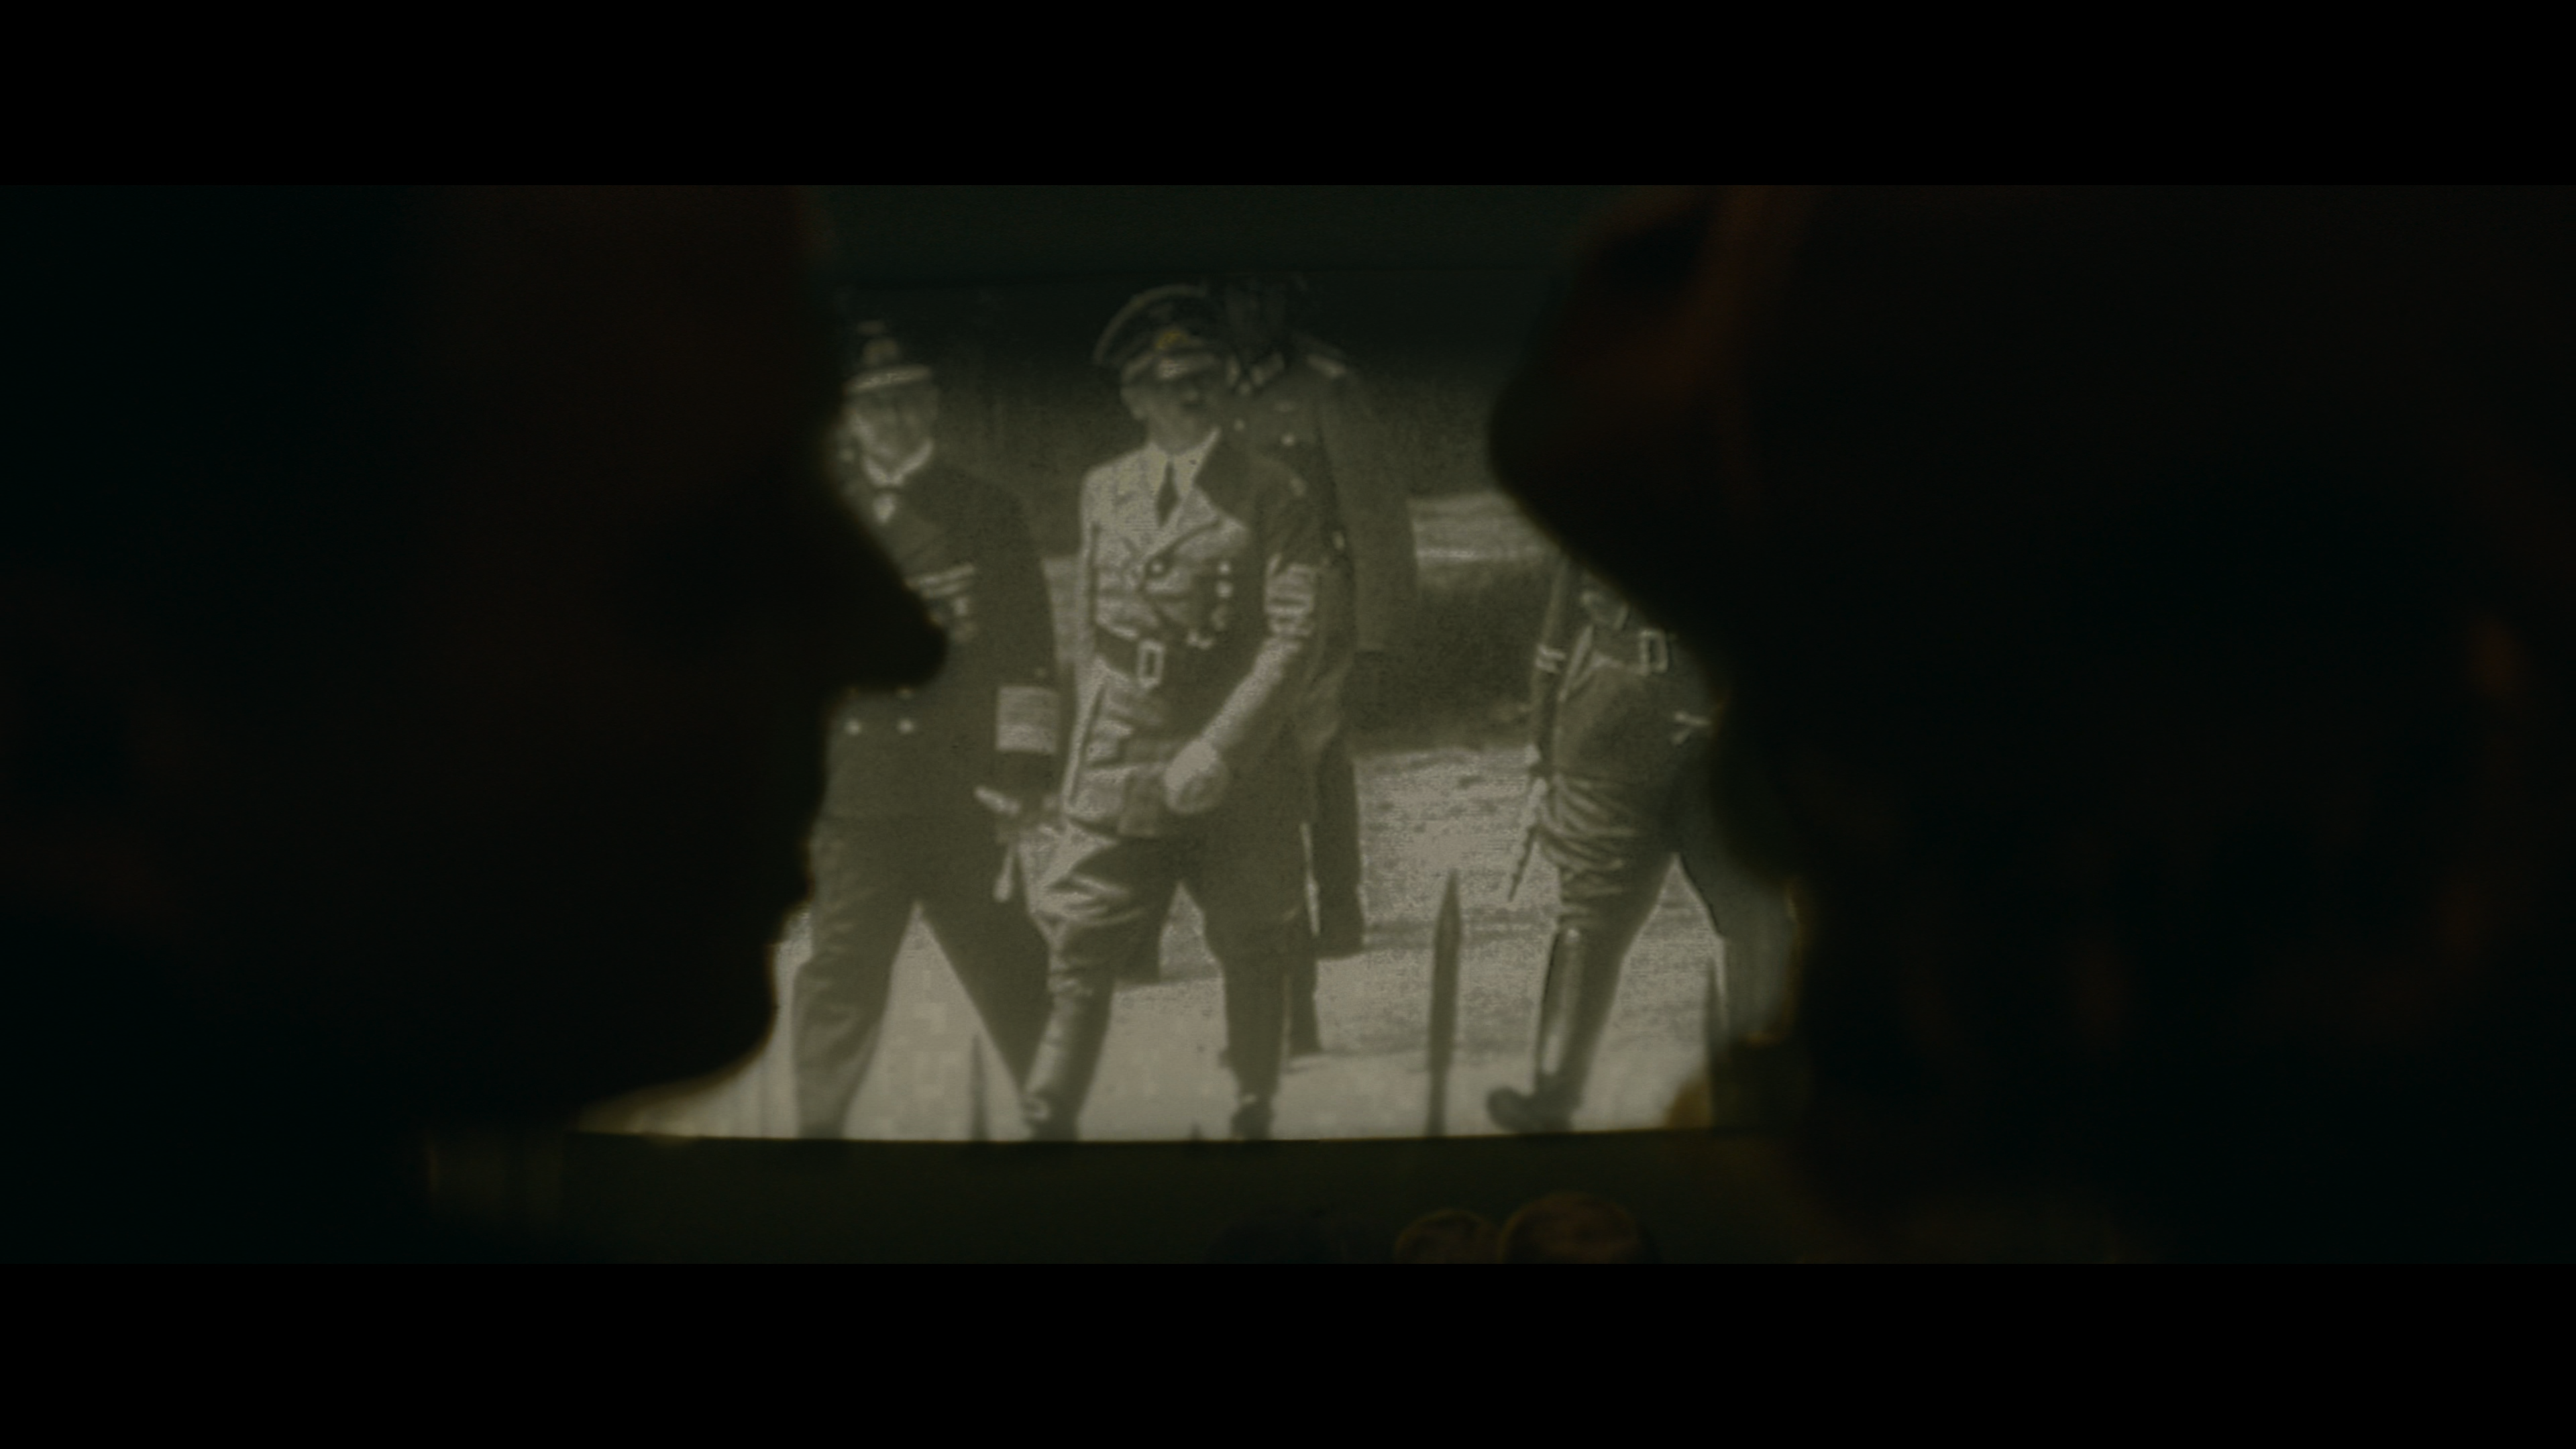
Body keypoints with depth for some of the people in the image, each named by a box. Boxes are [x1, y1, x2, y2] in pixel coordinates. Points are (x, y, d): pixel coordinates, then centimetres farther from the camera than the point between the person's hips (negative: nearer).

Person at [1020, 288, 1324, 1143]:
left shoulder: (1271, 498, -4)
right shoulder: (1104, 493, 8)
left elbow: (1295, 640, -11)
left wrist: (1220, 750, -19)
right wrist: (1091, 739, 14)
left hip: (1240, 774, -2)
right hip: (1119, 768, 2)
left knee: (1253, 956, 8)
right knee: (1079, 952, -3)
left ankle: (1253, 1118, 25)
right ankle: (1049, 1123, 4)